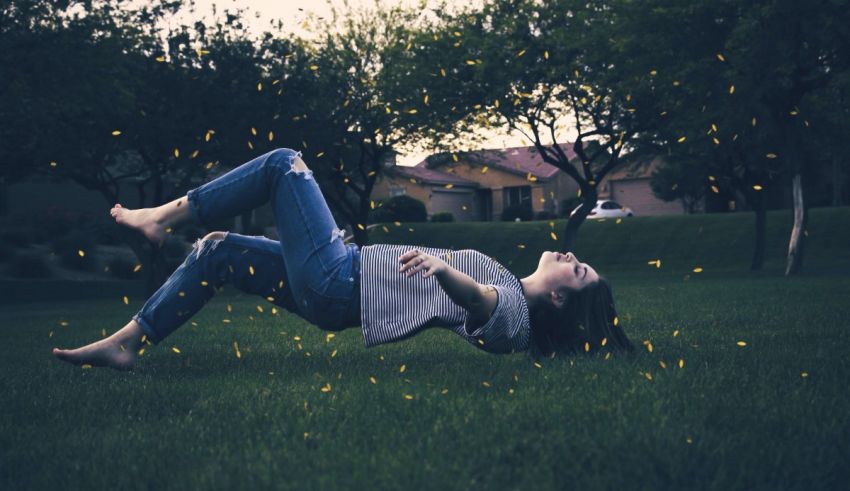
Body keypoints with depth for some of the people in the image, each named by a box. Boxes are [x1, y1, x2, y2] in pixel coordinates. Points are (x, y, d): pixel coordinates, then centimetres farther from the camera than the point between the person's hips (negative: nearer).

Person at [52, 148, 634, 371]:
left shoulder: (512, 314, -19)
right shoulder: (515, 291, 7)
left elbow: (478, 297, -40)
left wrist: (444, 267, -58)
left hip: (339, 283, -9)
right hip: (342, 280, 9)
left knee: (285, 163, -6)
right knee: (217, 250, 9)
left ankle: (165, 215, 3)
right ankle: (125, 344, 10)